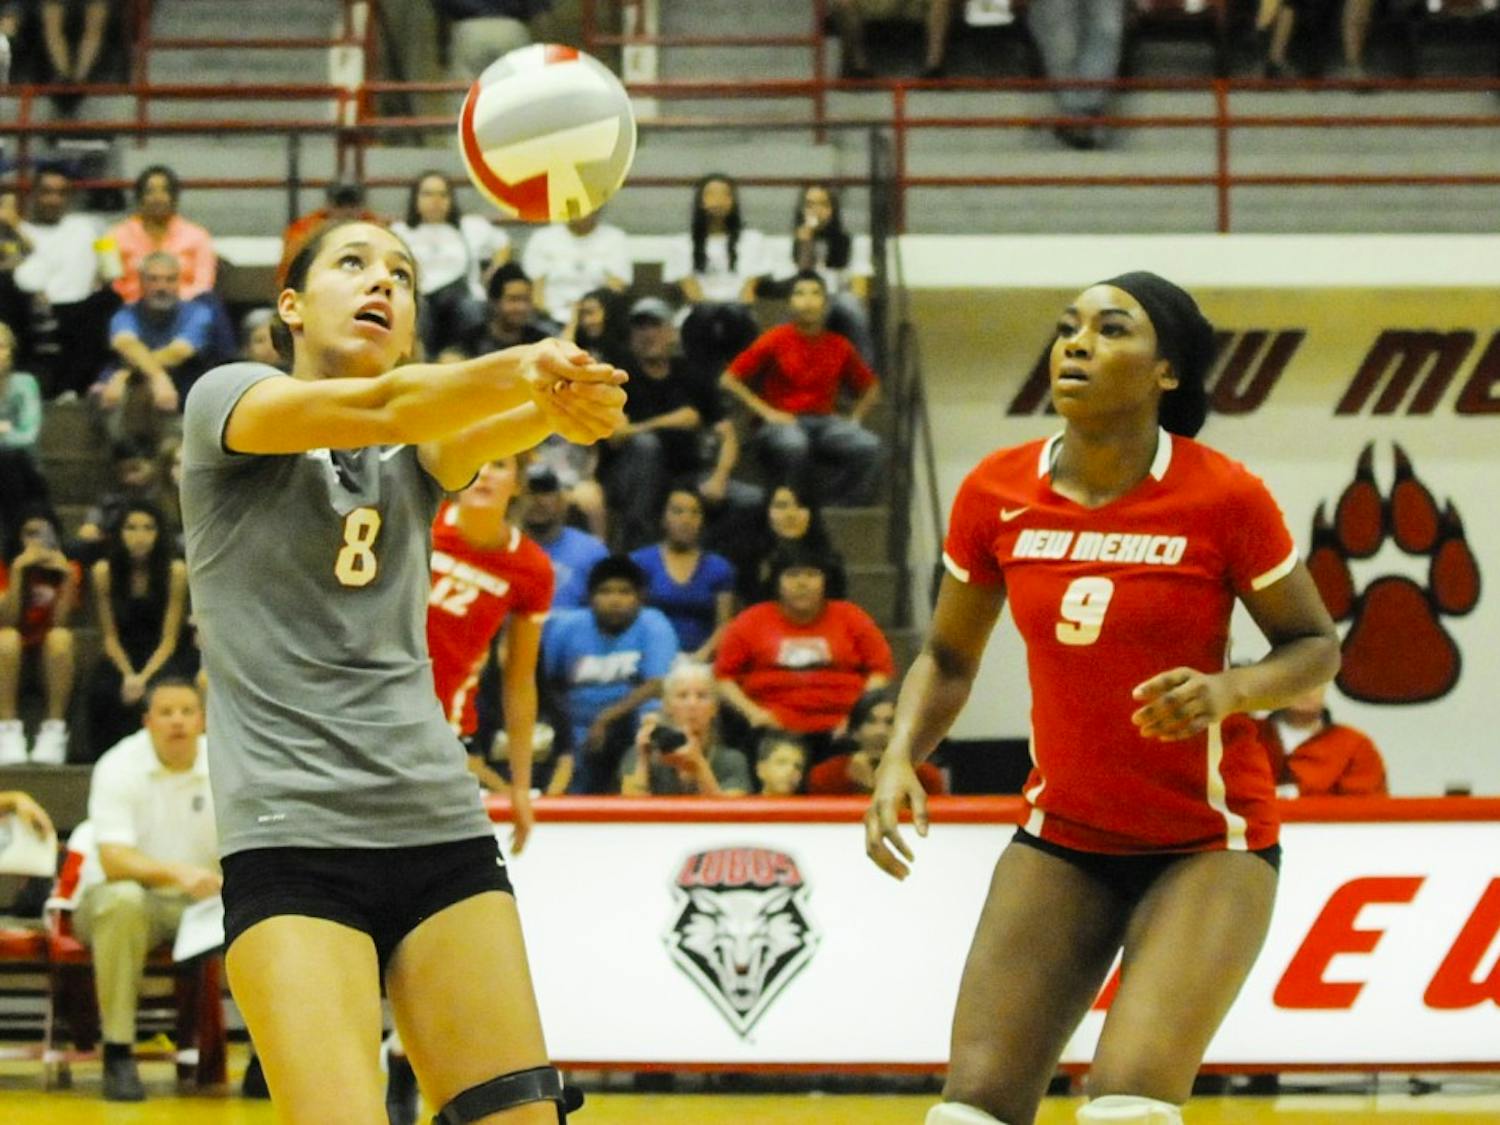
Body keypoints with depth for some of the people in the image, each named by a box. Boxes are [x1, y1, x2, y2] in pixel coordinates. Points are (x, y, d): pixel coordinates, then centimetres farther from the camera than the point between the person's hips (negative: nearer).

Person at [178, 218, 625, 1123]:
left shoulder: (419, 447, 15)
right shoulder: (225, 400, 4)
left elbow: (478, 432, -10)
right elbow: (375, 407, -17)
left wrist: (560, 404, -35)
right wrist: (524, 365, -37)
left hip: (439, 822, 5)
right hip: (291, 834, -4)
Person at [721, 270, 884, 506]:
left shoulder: (840, 346, 9)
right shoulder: (775, 340, 0)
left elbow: (870, 387, 24)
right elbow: (729, 379, 1)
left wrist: (854, 419, 6)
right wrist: (766, 412, -8)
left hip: (826, 422, 3)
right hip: (783, 422, -3)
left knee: (869, 446, -27)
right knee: (793, 446, -40)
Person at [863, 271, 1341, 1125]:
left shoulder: (1224, 497, -14)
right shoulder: (996, 494, -4)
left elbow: (1316, 646, -2)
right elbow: (949, 656, 10)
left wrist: (1228, 691, -22)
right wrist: (901, 759, -7)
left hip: (1208, 845, -3)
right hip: (1062, 839, 4)